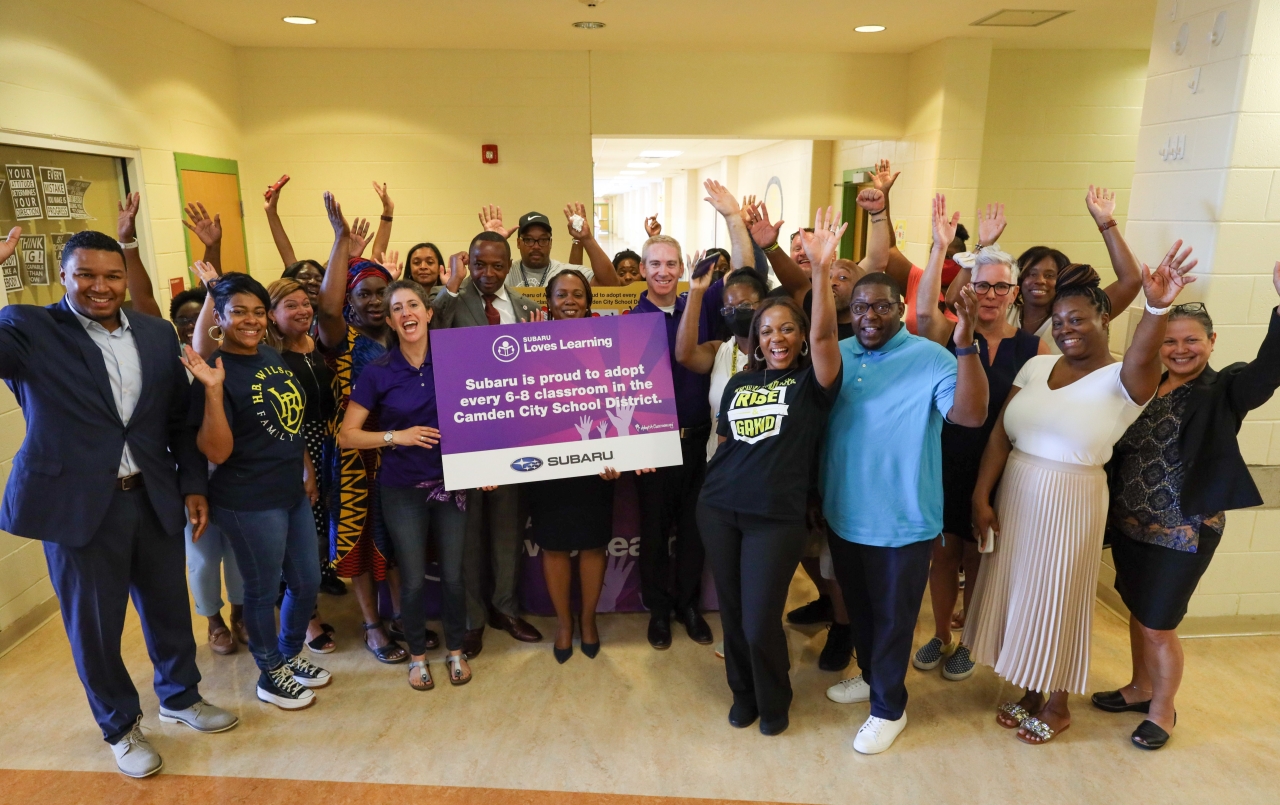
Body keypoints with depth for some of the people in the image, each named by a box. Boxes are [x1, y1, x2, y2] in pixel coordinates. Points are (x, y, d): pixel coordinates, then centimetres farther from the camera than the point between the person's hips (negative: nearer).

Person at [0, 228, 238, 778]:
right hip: (77, 502, -3)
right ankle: (120, 726, 34)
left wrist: (193, 484, 6)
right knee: (94, 625, 12)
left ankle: (180, 697, 42)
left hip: (154, 498, 4)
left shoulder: (157, 332, 5)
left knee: (170, 608, 18)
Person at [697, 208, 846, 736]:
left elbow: (825, 333, -21)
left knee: (761, 621, 0)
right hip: (718, 509, 4)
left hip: (776, 517, -4)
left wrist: (821, 269, -31)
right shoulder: (739, 383, 11)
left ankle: (775, 701, 31)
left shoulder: (812, 383, -3)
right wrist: (716, 484, 9)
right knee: (732, 612, 14)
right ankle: (744, 693, 39)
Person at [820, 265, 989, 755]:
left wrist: (966, 344, -35)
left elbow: (971, 415, -27)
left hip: (902, 520, -5)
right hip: (843, 513, 5)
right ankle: (871, 676, 48)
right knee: (858, 606, 24)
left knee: (892, 616, 11)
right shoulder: (837, 355, 2)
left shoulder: (931, 359, -13)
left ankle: (888, 707, 31)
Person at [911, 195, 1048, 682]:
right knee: (944, 550, 11)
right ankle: (941, 637, 31)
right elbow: (924, 311, -26)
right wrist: (941, 247, -31)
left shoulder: (1033, 348, -3)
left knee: (976, 556, 13)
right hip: (946, 463, 0)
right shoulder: (951, 334, -5)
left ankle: (967, 642, 33)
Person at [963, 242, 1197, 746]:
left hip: (1069, 506, -5)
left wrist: (1157, 308, -55)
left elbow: (1143, 357, -37)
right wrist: (981, 495, -4)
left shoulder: (1122, 381, -12)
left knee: (1056, 602, 9)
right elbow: (999, 435, 0)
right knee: (1017, 596, 16)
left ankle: (1057, 707, 33)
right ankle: (1030, 694, 37)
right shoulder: (1036, 366, 2)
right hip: (1014, 498, 5)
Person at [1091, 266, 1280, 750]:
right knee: (1137, 613, 19)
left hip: (1182, 533, -5)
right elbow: (1120, 450, 7)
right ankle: (1140, 688, 41)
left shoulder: (1224, 391, -9)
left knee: (1158, 626, 6)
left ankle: (1163, 710, 29)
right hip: (1129, 524, 5)